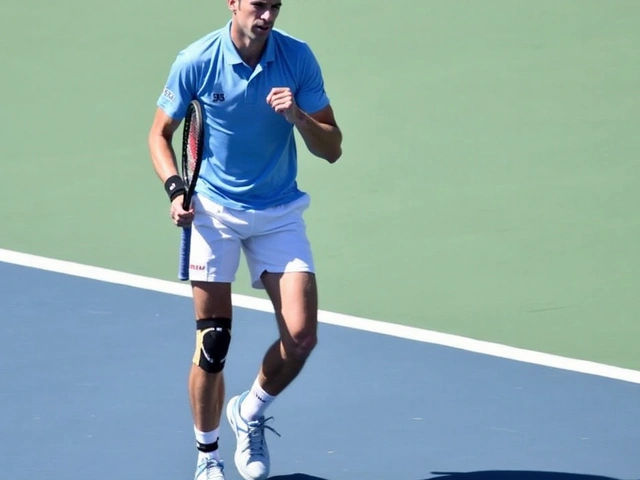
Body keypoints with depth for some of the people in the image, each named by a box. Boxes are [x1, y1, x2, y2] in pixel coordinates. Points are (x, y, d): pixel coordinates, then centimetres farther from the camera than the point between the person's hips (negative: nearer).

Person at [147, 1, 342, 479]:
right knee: (213, 344, -3)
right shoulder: (196, 62, -10)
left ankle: (250, 413, 21)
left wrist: (298, 117, -23)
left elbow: (332, 149, -4)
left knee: (301, 337, -9)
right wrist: (175, 188, -13)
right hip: (214, 211, -2)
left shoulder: (298, 57, -7)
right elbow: (160, 134, 3)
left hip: (280, 214, 2)